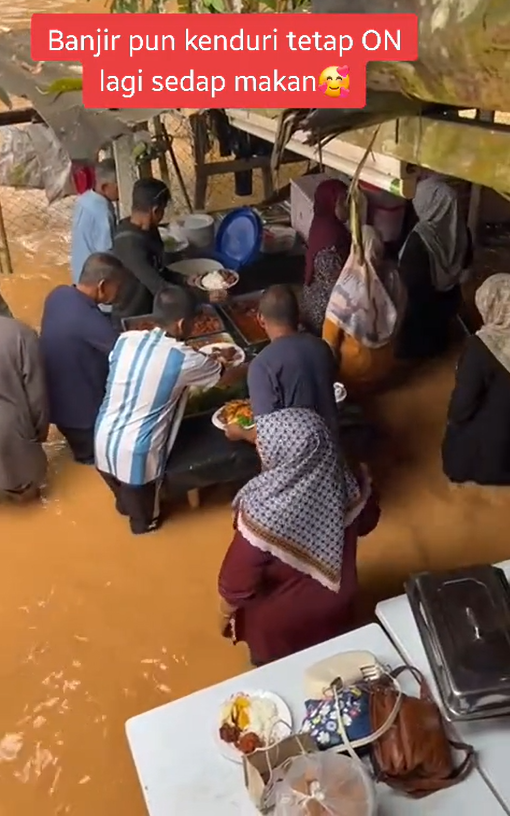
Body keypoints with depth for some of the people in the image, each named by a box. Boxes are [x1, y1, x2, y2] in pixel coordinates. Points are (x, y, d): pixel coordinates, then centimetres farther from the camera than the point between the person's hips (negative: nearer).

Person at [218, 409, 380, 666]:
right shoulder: (343, 483, -28)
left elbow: (235, 584, -26)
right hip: (336, 605, 4)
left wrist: (225, 615, -5)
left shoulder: (264, 512, -42)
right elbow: (366, 522, -4)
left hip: (279, 625, -4)